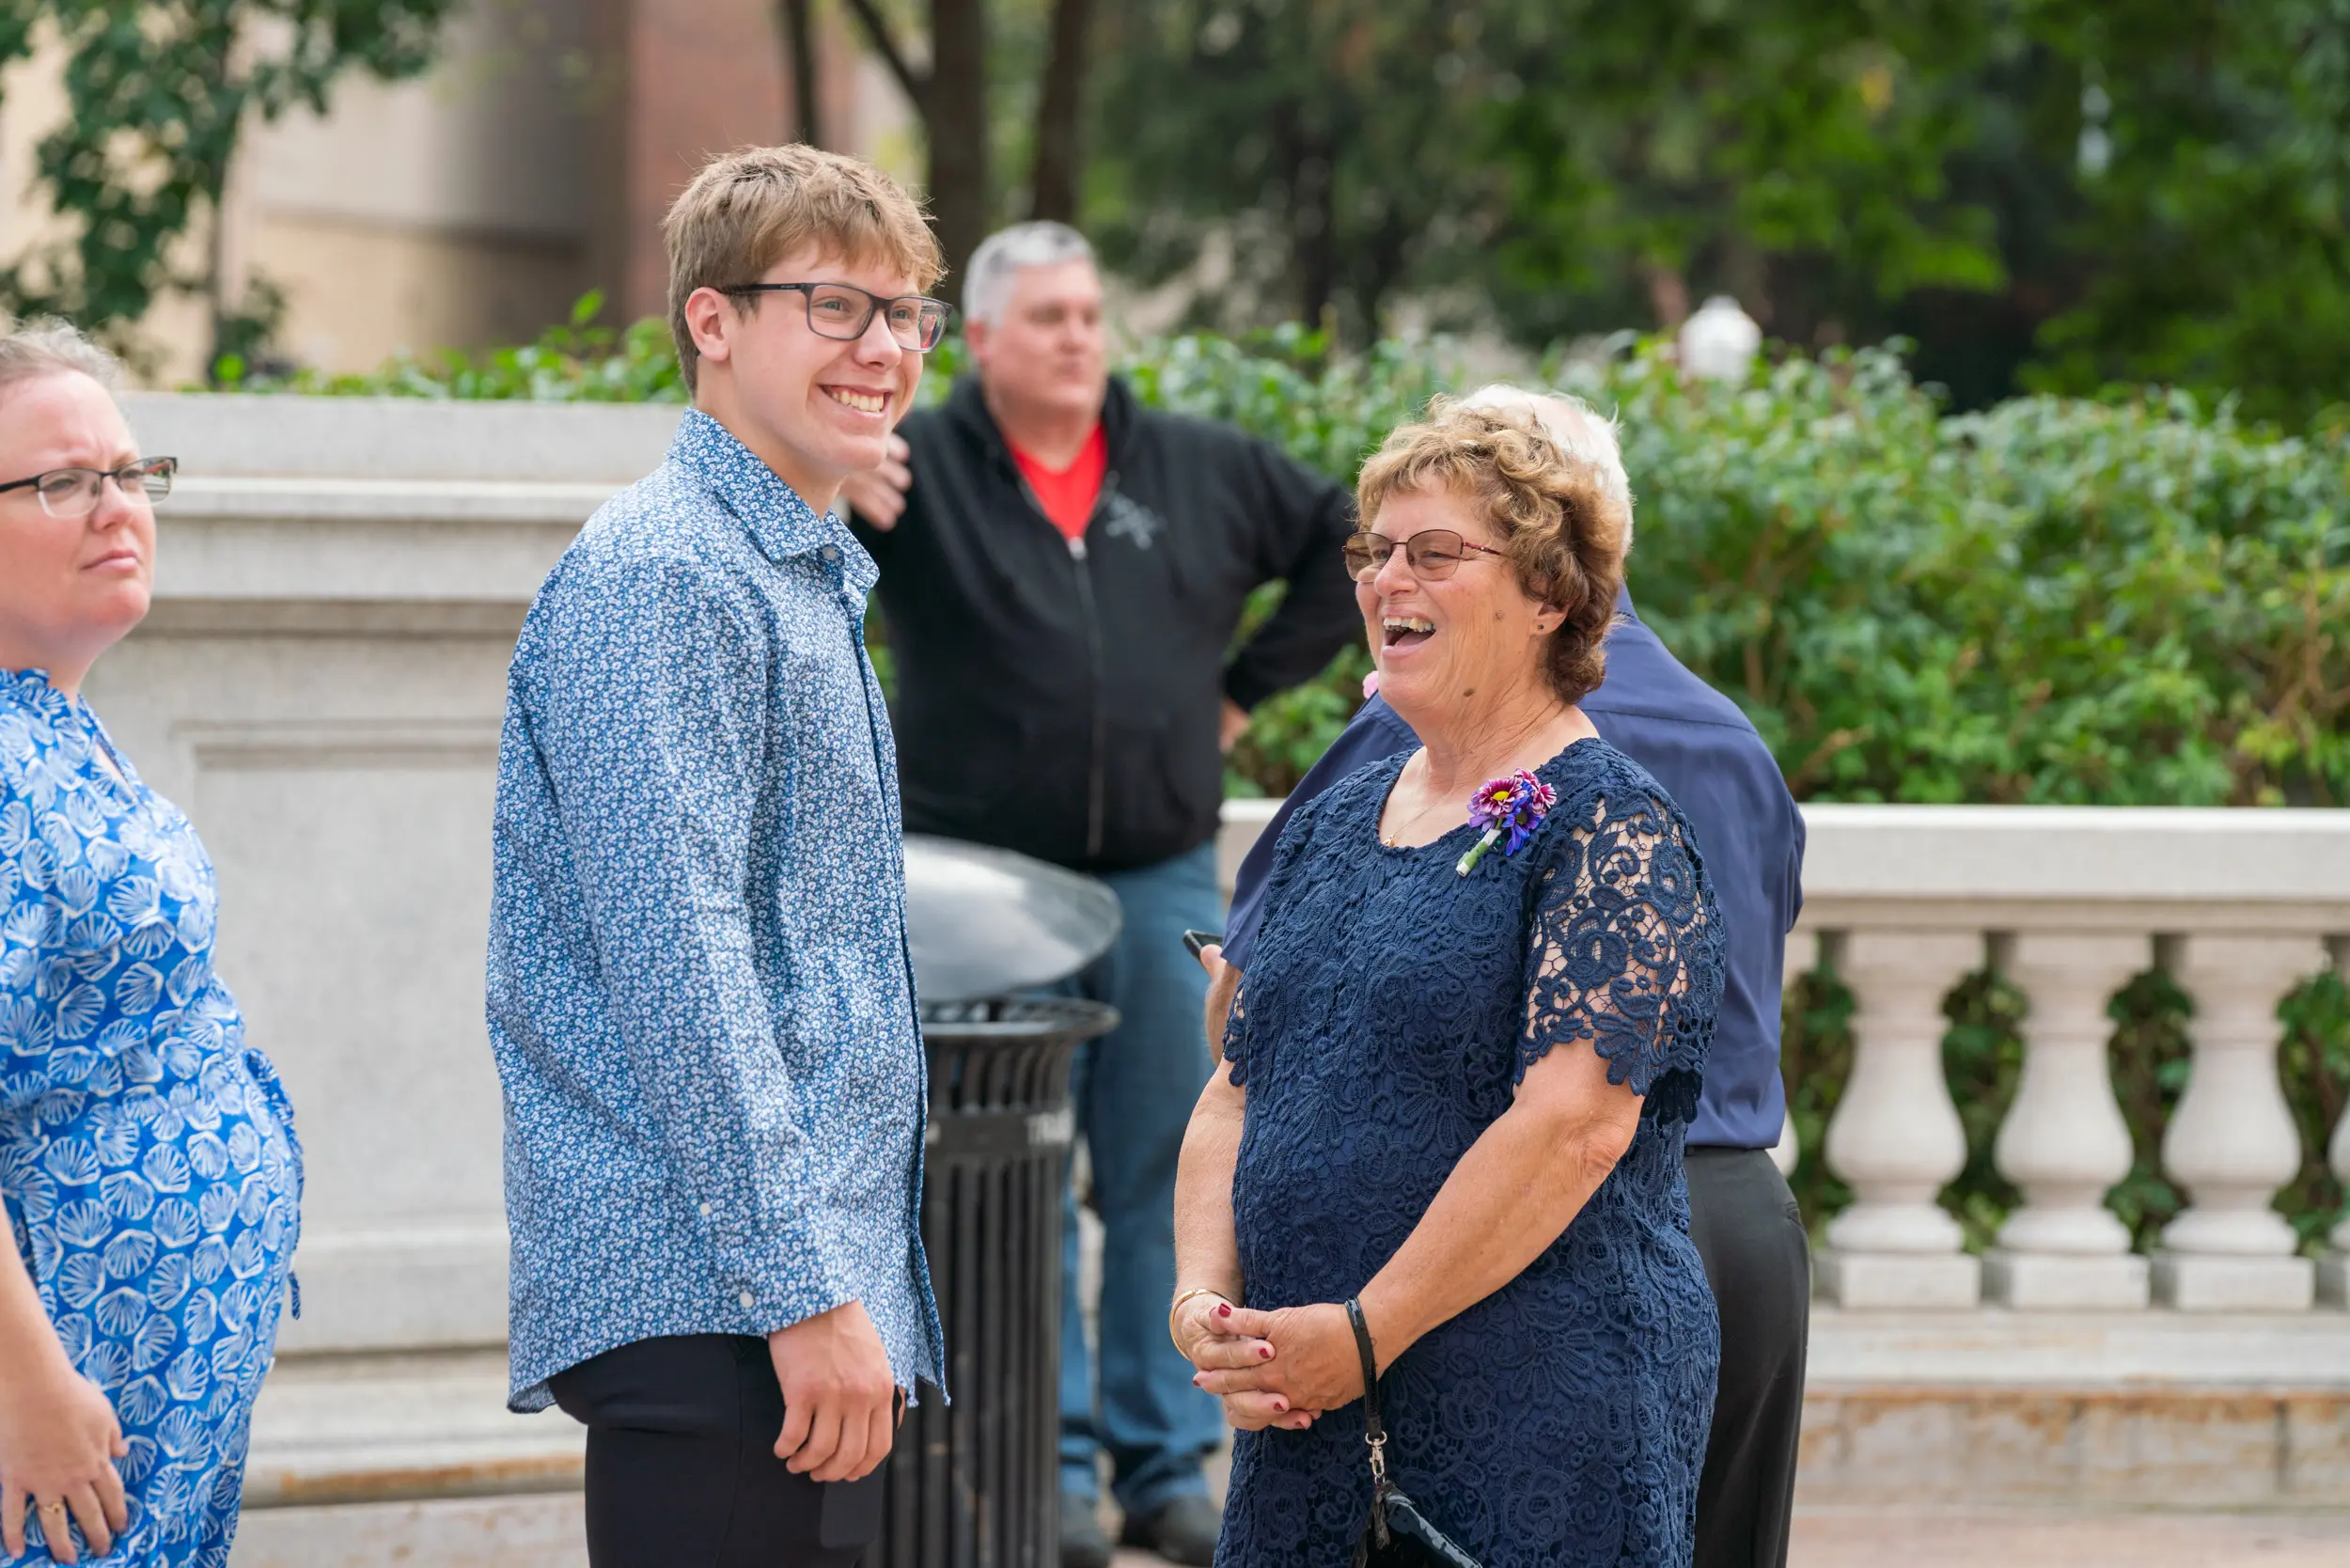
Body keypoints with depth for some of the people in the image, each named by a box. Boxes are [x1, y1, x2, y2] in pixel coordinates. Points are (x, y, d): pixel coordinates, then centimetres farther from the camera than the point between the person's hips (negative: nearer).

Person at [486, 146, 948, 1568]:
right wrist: (801, 1287, -22)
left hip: (819, 1298, 10)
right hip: (709, 1295, -10)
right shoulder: (659, 578, -12)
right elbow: (674, 962, -19)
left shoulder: (812, 586, 20)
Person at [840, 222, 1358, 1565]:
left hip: (1164, 890, 3)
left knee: (1168, 1184, 5)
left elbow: (1357, 544, 19)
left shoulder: (1201, 470, 9)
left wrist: (1250, 686, 10)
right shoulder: (921, 470, 0)